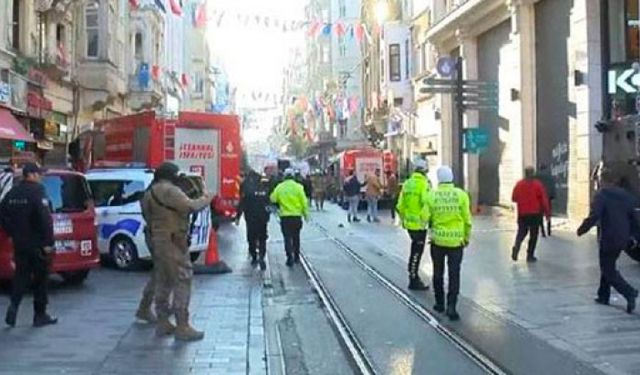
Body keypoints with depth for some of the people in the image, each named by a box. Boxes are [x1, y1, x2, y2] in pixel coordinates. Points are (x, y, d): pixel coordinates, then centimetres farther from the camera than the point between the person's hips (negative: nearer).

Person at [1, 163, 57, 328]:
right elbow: (45, 219, -22)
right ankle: (40, 315, 12)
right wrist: (48, 242, -19)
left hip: (19, 244, 6)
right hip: (37, 244, -6)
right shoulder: (37, 192, -14)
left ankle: (13, 305, -6)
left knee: (21, 276, 14)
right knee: (40, 279, 5)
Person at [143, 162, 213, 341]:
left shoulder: (150, 193, 15)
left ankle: (163, 322, 19)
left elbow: (149, 217, 17)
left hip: (157, 240, 10)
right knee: (182, 281, -7)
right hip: (173, 241, -10)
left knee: (163, 282, 14)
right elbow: (190, 206, -21)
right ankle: (182, 327, -9)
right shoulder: (170, 191, -15)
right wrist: (206, 199, -7)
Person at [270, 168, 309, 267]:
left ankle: (290, 257, -9)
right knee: (296, 237, 17)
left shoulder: (279, 187, -3)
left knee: (287, 238, 3)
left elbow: (272, 199, -2)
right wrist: (306, 214, 5)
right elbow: (304, 202, -5)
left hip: (285, 216, -1)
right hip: (296, 216, 1)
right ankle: (296, 256, 24)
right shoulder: (298, 187, -6)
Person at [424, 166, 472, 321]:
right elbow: (467, 220, -3)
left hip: (437, 239, 1)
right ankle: (451, 306, -2)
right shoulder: (461, 195, -7)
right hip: (456, 241, -1)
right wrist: (467, 237, 10)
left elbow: (425, 217, -6)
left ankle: (440, 303, 25)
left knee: (438, 273, 16)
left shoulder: (432, 195, -8)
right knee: (454, 274, 5)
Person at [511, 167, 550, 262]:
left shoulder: (519, 184, -2)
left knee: (521, 232, 15)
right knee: (533, 235, 7)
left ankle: (516, 247, -12)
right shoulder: (538, 184, -9)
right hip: (535, 214, -2)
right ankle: (530, 255, 8)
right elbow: (544, 200, -8)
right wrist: (547, 213, 0)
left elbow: (514, 198, 5)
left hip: (522, 213, 2)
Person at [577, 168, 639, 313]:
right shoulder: (625, 195, 9)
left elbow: (594, 216, -24)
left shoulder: (601, 195, -13)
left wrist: (582, 230, -11)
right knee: (607, 267, 23)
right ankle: (603, 296, 29)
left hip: (608, 239, -7)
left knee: (609, 271, -2)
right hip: (622, 239, 7)